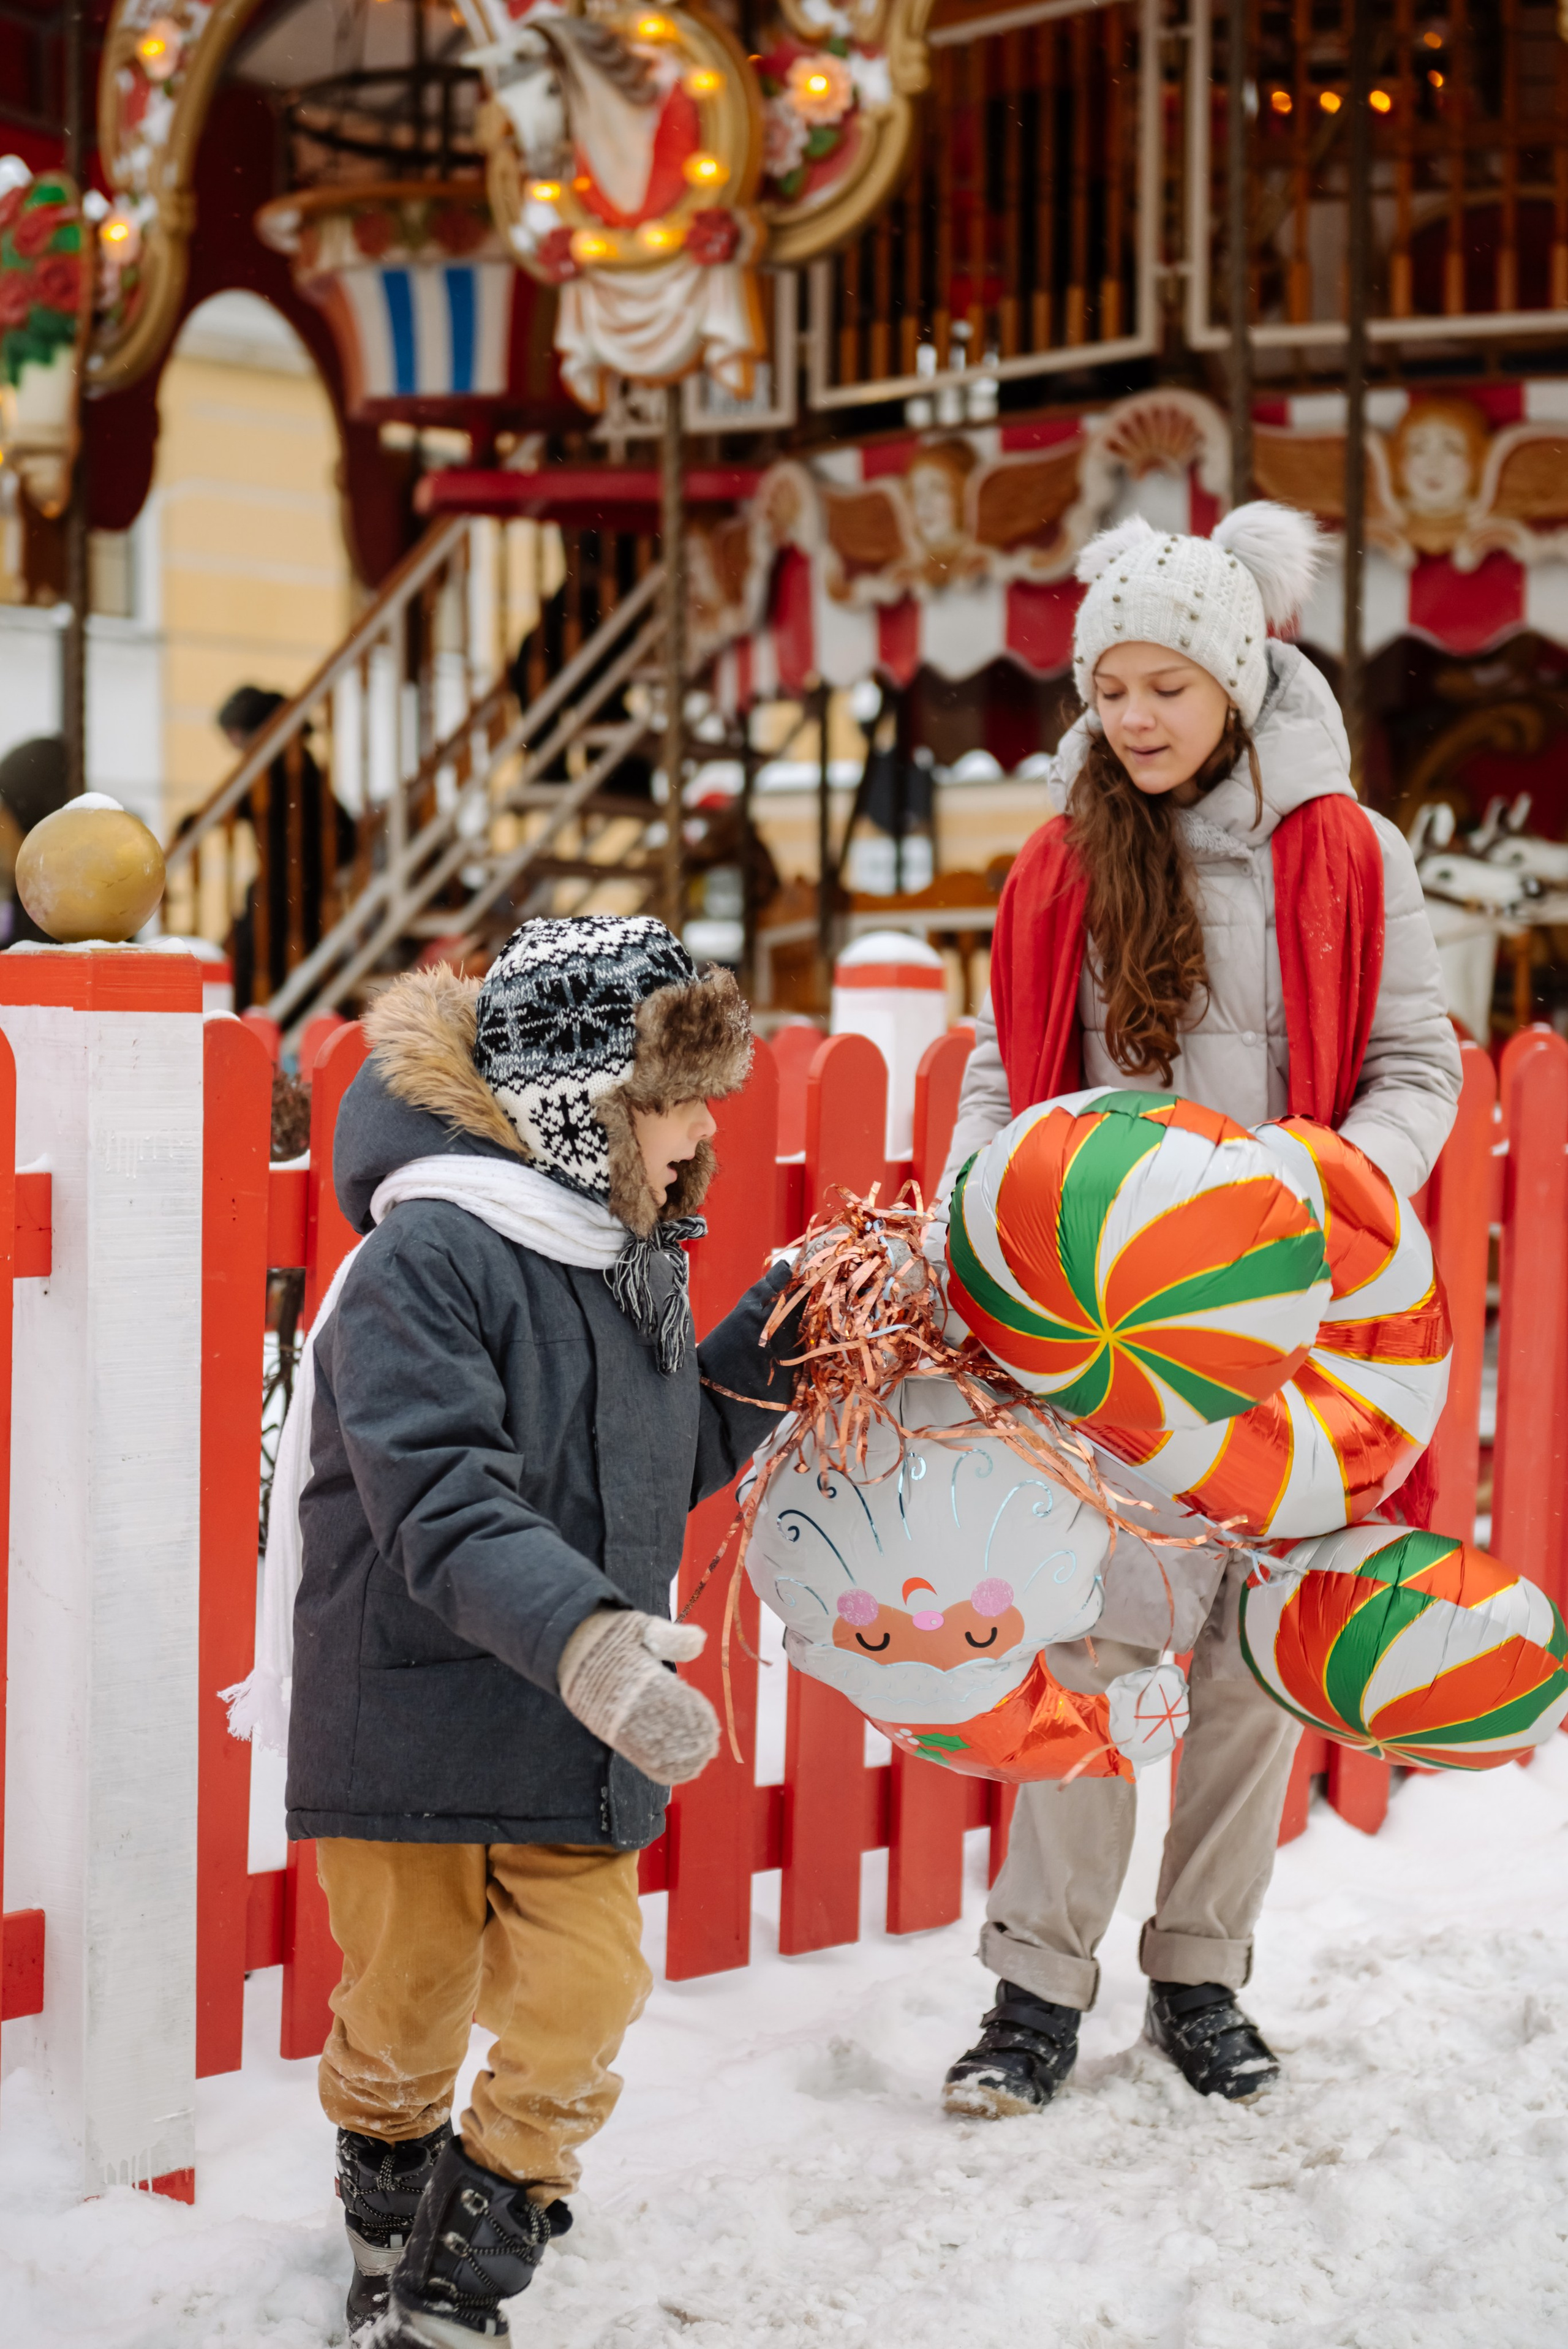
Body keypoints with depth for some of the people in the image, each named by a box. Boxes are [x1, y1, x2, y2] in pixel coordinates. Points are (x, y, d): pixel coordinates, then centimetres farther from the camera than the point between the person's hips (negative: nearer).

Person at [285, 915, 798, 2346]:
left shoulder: (637, 1249, 7)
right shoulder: (427, 1256, -20)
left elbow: (676, 1458, 18)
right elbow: (441, 1506, -29)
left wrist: (783, 1328, 8)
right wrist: (583, 1635, -42)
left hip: (580, 1732, 6)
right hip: (415, 1721, -6)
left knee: (586, 1997, 1)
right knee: (411, 2007, 11)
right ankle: (390, 2233, 40)